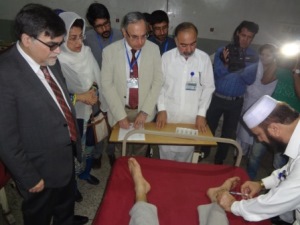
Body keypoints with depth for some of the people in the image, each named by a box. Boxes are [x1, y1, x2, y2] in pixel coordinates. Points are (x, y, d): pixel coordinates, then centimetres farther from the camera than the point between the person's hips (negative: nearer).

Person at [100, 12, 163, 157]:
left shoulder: (154, 49, -9)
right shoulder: (110, 51, -12)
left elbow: (158, 81, -6)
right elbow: (106, 85, -10)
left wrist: (145, 111, -12)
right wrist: (120, 115, -15)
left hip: (145, 112, 1)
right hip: (119, 112, 0)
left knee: (141, 153, 17)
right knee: (121, 155, 18)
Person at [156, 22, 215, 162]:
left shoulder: (204, 58, -6)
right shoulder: (167, 57, -6)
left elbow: (208, 87, 0)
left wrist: (201, 114, -5)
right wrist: (161, 109, -7)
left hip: (192, 118, 0)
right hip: (168, 115, 0)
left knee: (185, 155, 15)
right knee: (166, 154, 12)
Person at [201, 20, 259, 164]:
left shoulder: (252, 56, -2)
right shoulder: (223, 51, -7)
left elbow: (250, 80, -6)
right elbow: (217, 74, -14)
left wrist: (241, 69, -24)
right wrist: (225, 64, -32)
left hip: (236, 101, 2)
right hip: (217, 98, -2)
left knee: (229, 132, 13)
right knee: (209, 127, 8)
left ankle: (219, 160, 32)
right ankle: (203, 154, 31)